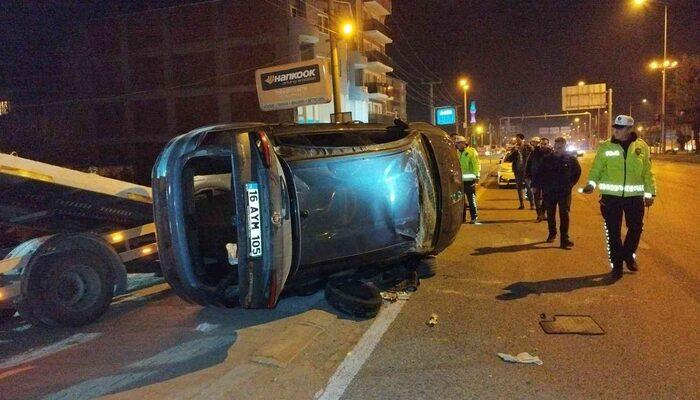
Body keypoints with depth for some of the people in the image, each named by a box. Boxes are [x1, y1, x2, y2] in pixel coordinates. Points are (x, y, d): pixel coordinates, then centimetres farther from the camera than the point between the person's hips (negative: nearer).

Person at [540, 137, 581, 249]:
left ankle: (564, 239, -5)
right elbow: (541, 174, 11)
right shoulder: (547, 159, 1)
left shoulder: (571, 159, -2)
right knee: (550, 215, 13)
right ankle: (552, 233, 33)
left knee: (564, 215, -6)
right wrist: (544, 186, 5)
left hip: (564, 192, -2)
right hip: (549, 192, 2)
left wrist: (570, 184, 5)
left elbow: (577, 172, 11)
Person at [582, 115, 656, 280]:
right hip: (611, 196, -1)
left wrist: (649, 193, 4)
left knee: (636, 227, 13)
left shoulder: (641, 147, 2)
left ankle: (629, 255, 40)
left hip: (635, 196, 1)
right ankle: (617, 265, 19)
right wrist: (591, 183, -21)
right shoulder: (605, 147, -2)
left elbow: (647, 172, 5)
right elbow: (596, 168, -4)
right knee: (613, 231, 5)